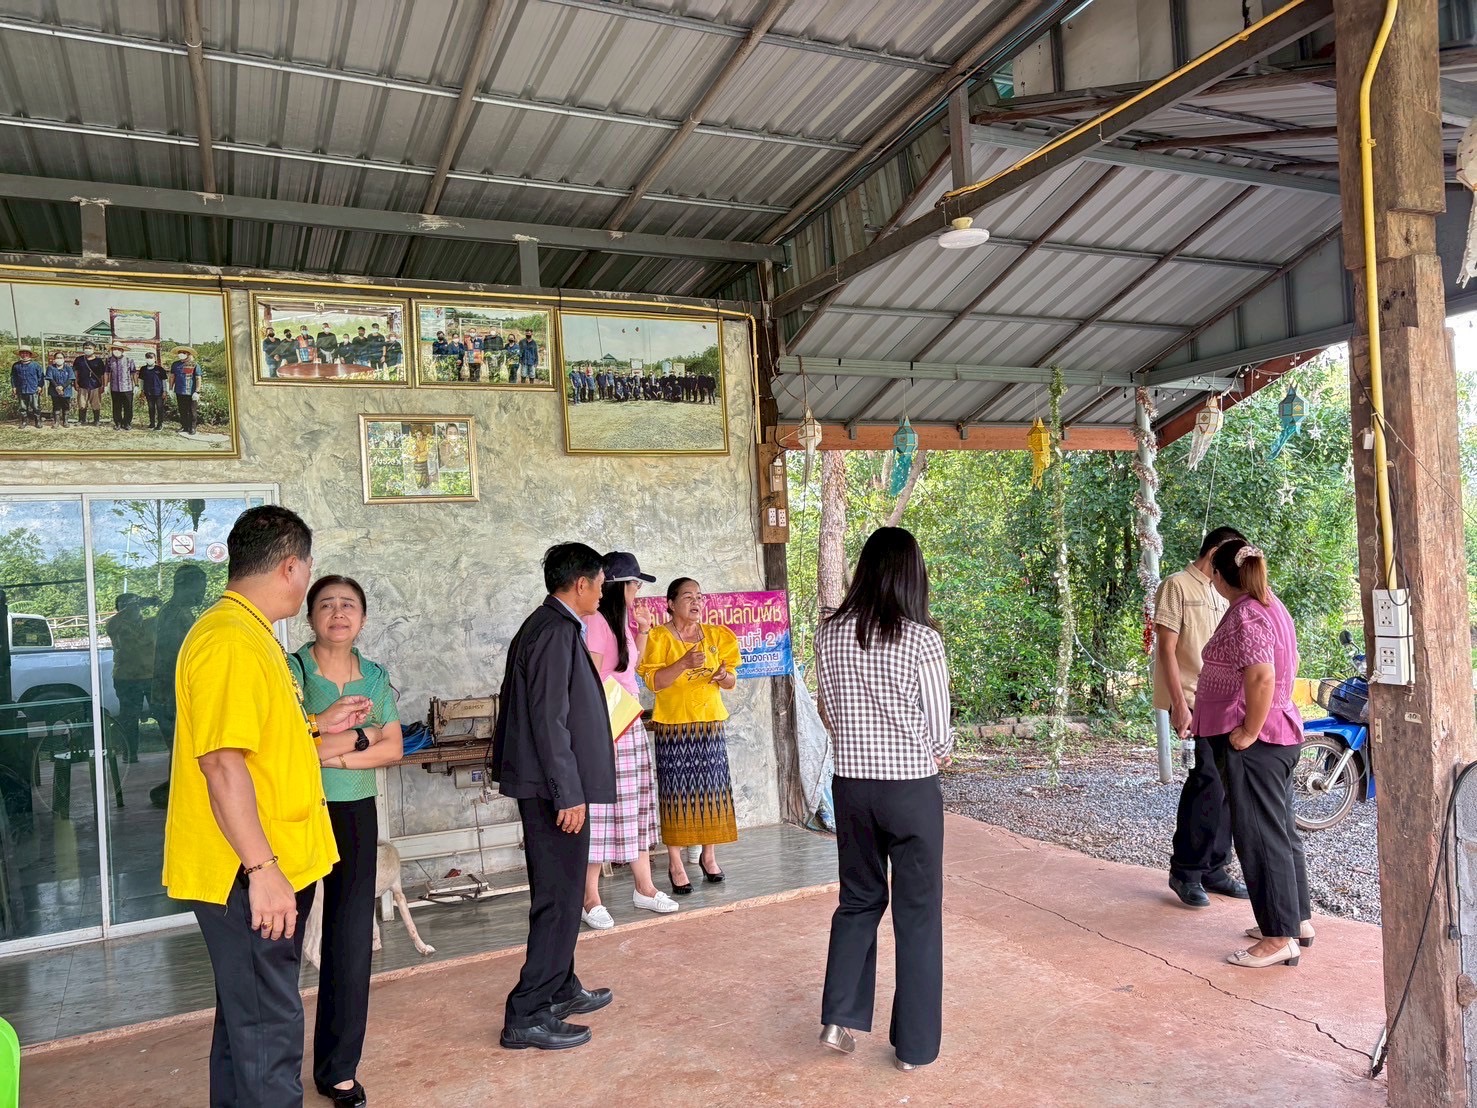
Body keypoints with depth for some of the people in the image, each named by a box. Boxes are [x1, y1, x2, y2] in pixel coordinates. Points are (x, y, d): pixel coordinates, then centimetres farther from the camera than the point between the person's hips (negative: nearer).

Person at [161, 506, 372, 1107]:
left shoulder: (247, 632, 13)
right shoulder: (232, 640, -21)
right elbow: (223, 763, -27)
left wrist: (317, 724, 23)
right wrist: (262, 869, -26)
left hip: (263, 871, 11)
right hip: (248, 875, -11)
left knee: (248, 1017, 22)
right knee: (267, 1032, 0)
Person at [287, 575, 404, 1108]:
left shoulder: (375, 676, 7)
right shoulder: (290, 670, -5)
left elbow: (393, 748, -1)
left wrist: (330, 752, -13)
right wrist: (362, 735, -14)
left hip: (356, 815, 4)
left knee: (353, 941, 7)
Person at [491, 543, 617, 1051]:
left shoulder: (547, 625, 14)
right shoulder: (556, 631, -18)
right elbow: (549, 718, -23)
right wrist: (568, 794, -21)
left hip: (547, 785, 11)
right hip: (555, 786, -11)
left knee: (558, 893, 20)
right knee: (559, 898, -3)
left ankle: (561, 990, 33)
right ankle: (527, 1016, 4)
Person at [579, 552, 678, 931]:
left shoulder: (622, 618, 13)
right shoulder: (597, 621, -14)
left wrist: (642, 631, 10)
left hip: (631, 725, 9)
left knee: (637, 804, 12)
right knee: (602, 806, -3)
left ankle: (644, 887, 22)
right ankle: (590, 899, 7)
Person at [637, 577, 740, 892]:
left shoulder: (715, 635, 10)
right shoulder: (660, 637, -2)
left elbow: (731, 679, 13)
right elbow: (653, 681, -12)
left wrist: (723, 676, -10)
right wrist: (685, 662, -24)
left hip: (711, 724, 4)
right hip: (673, 726, -4)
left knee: (711, 789, 5)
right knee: (676, 792, -2)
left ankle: (709, 855, 19)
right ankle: (675, 864, 7)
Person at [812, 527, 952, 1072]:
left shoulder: (830, 633, -4)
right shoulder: (921, 640, -15)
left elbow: (829, 712, 6)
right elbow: (940, 736, -9)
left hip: (851, 784, 4)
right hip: (911, 788, -3)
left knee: (858, 900, 22)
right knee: (918, 914, 11)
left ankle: (839, 1017, 20)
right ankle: (914, 1044, 21)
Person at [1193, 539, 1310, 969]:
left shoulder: (1245, 616, -20)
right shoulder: (1269, 605, 12)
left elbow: (1262, 678, -31)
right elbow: (1291, 662, 23)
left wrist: (1249, 731, -21)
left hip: (1253, 743, -10)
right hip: (1280, 732, 10)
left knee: (1260, 836, -3)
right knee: (1280, 829, 18)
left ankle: (1280, 937, 4)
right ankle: (1298, 918, 29)